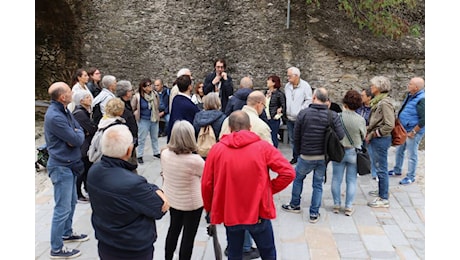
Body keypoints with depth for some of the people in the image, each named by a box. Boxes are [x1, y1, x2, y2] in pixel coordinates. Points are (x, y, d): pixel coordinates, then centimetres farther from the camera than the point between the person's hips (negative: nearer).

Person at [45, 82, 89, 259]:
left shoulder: (64, 110, 6)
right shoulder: (55, 116, -25)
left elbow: (80, 131, 6)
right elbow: (77, 140, -24)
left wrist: (75, 135, -16)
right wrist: (76, 135, -2)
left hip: (70, 164, 10)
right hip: (61, 167, -10)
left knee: (71, 202, 23)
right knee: (63, 208, -1)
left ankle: (67, 233, 40)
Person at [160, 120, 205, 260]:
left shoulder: (165, 153, -13)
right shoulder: (194, 160, -29)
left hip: (171, 199, 6)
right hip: (192, 203, -6)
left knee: (173, 230, 26)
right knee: (188, 236, 12)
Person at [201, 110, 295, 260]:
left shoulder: (217, 149, -5)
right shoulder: (263, 147, -9)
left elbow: (206, 184, -2)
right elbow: (288, 173, -13)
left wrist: (209, 209, 14)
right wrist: (271, 188, 2)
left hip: (229, 214, 2)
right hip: (258, 213, -1)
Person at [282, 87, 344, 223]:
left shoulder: (303, 113, -11)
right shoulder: (333, 115, -9)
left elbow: (296, 136, -6)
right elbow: (341, 135, -13)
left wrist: (298, 152, 9)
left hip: (306, 156, -1)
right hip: (324, 157, 1)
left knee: (298, 178, 22)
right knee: (318, 184, 13)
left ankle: (295, 205, 35)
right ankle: (314, 214, 18)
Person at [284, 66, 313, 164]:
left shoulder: (305, 86, -8)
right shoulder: (287, 86, 9)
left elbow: (309, 100, -8)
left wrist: (301, 110, -14)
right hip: (289, 117, 6)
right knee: (292, 139, 12)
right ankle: (295, 156, 24)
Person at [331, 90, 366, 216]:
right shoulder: (361, 120, -14)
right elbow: (363, 136, -1)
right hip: (354, 152, 0)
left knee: (336, 179, 12)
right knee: (351, 180, 10)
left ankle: (336, 205, 20)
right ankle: (349, 207, 15)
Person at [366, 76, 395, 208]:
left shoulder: (385, 103, -19)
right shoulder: (378, 101, 10)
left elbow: (389, 125, -24)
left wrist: (373, 134, -17)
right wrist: (369, 132, 6)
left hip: (381, 139, -10)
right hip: (376, 139, 10)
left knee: (381, 169, -1)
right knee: (376, 166, 22)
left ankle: (384, 199, 8)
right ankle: (381, 190, 38)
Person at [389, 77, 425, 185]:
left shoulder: (421, 99, -23)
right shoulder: (410, 95, 6)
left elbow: (423, 119, -26)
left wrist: (413, 132, -21)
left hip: (413, 132, -9)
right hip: (403, 130, 9)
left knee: (412, 155, 3)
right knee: (399, 151, 21)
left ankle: (411, 177, 17)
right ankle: (397, 170, 39)